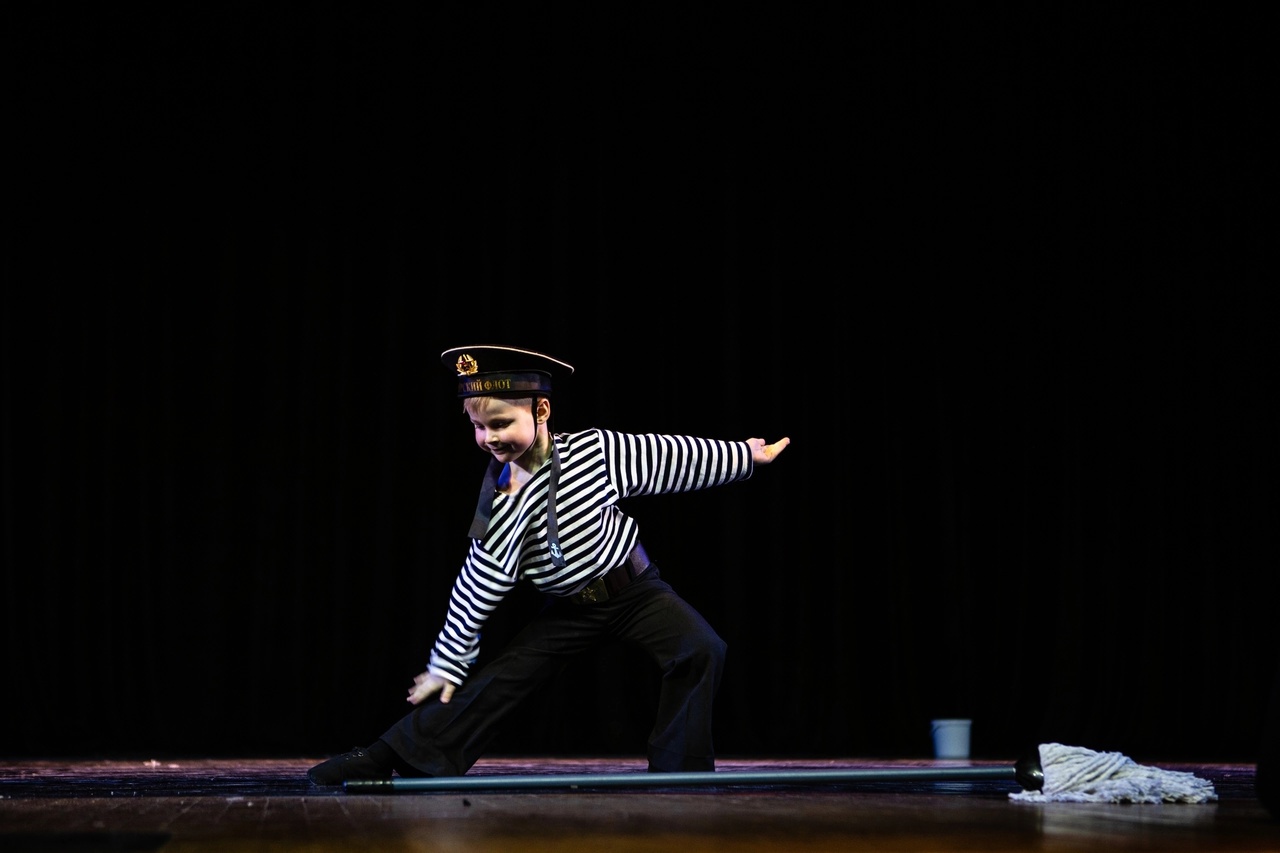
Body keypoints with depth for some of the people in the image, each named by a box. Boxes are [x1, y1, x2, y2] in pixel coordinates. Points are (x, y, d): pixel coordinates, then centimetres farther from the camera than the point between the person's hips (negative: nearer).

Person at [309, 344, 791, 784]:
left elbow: (671, 456, -5)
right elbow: (480, 584, -11)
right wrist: (446, 665, -13)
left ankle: (680, 771, -11)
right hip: (570, 606, 1)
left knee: (701, 651, -22)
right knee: (499, 679, -7)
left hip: (633, 589, 0)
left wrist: (744, 455, 5)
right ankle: (393, 756, -5)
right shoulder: (501, 498, -14)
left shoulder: (596, 449, -17)